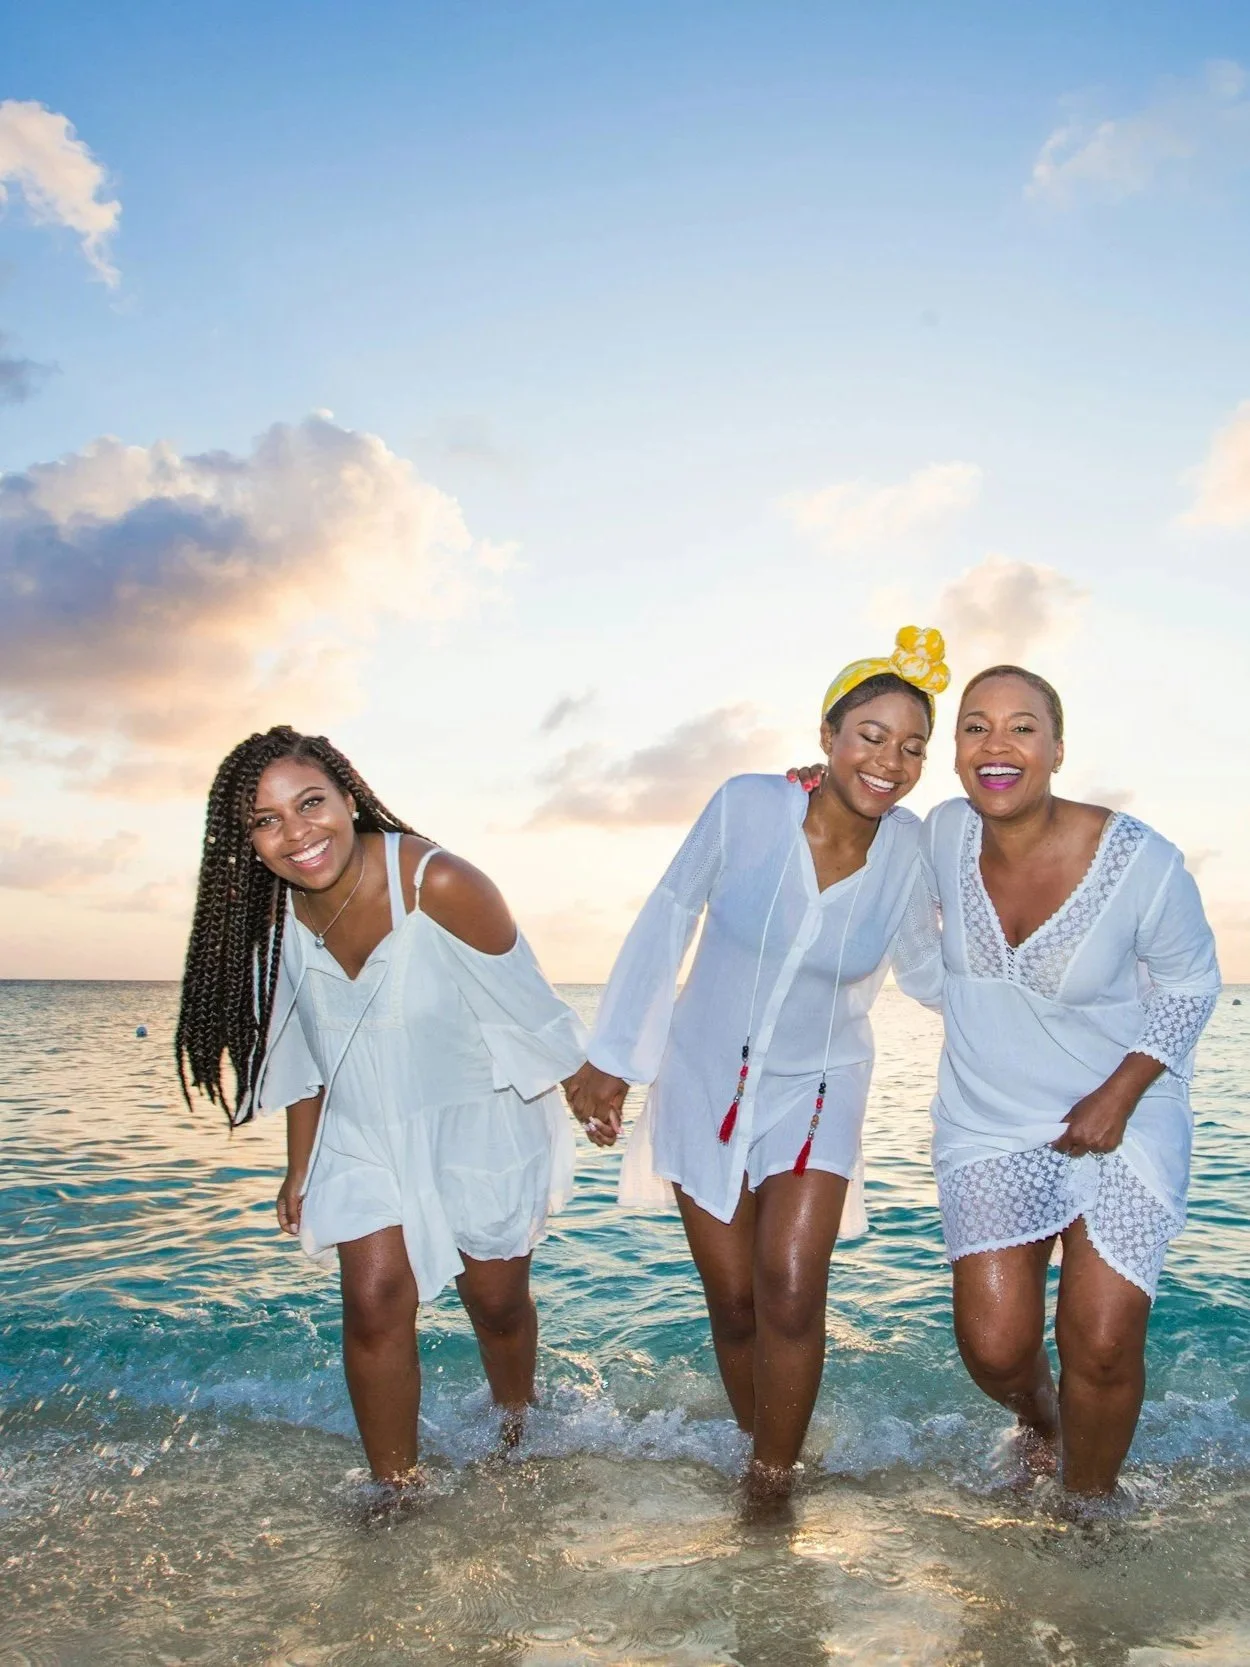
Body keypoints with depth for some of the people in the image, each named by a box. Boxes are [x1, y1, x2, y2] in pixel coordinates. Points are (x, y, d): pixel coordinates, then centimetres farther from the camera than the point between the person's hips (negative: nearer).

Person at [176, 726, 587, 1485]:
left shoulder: (438, 883, -29)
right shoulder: (272, 912, -11)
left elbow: (527, 1007, -17)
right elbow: (302, 1051, 3)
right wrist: (301, 1167, 10)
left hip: (479, 1125, -3)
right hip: (364, 1136, 3)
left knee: (498, 1302, 11)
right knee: (374, 1304, -5)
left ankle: (518, 1439, 40)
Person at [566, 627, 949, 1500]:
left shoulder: (910, 851, -11)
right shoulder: (747, 806, -18)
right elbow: (666, 922, -6)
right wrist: (612, 1057, -3)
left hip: (816, 1091, 1)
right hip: (704, 1082, 0)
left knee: (791, 1291, -13)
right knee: (733, 1302, 7)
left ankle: (771, 1487, 9)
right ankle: (757, 1448, 32)